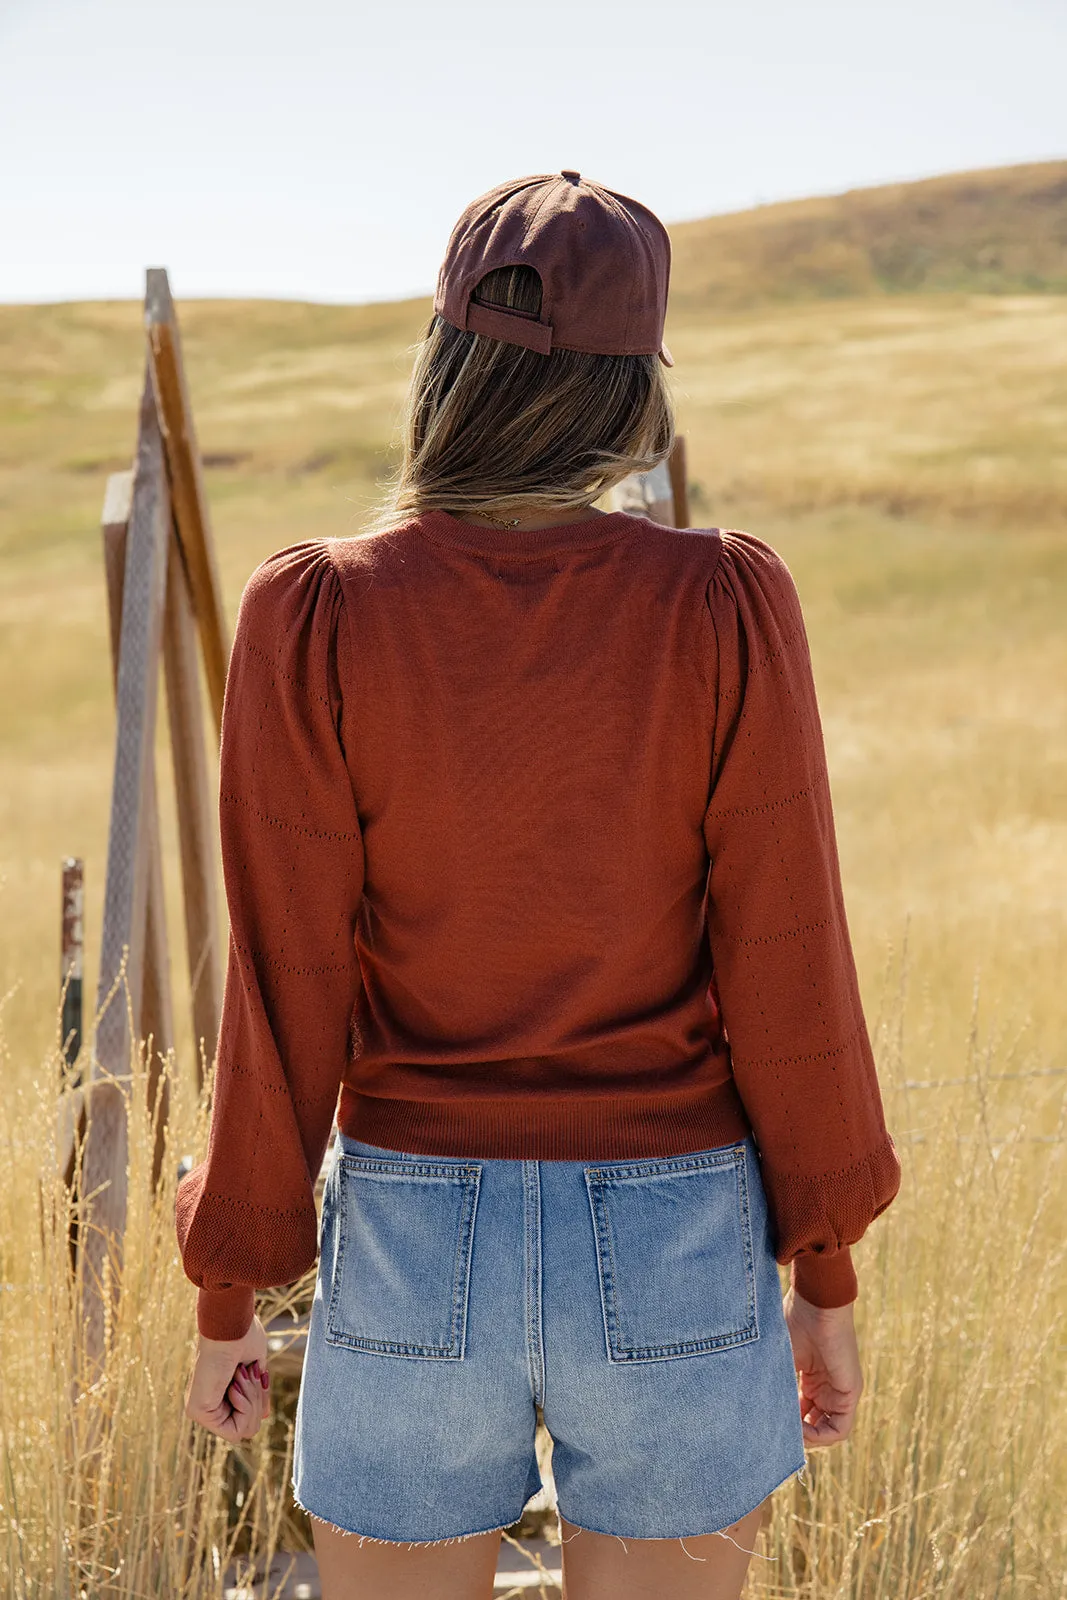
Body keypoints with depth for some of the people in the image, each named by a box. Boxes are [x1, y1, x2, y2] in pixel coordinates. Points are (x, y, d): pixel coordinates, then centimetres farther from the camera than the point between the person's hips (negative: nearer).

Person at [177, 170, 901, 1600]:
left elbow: (288, 995, -9)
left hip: (414, 1255, 0)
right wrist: (826, 1273, 5)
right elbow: (786, 973, -8)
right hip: (675, 1259, 1)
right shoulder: (725, 607, -11)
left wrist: (230, 1294, 4)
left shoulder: (315, 618, -12)